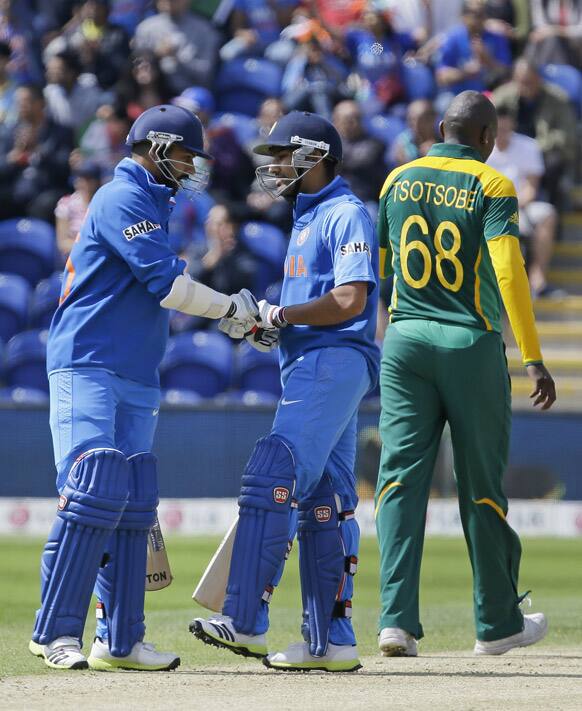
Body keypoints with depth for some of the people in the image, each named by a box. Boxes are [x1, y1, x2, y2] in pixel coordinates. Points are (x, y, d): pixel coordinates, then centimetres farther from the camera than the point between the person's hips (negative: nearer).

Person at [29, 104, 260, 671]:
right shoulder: (123, 199, -8)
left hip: (135, 379, 10)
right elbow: (168, 285, -15)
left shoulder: (150, 204, 23)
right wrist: (231, 307, -3)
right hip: (87, 369, -10)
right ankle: (56, 630, -15)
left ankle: (120, 640, 6)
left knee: (132, 507, 5)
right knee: (94, 494, -17)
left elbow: (163, 291, 21)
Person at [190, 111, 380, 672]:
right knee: (320, 498, 8)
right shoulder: (307, 217, 23)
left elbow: (350, 301, -19)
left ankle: (245, 621, -24)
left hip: (334, 363, -10)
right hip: (306, 368, 10)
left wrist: (279, 315, -11)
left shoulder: (345, 214, -8)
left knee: (271, 476, -19)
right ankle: (330, 641, 8)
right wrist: (261, 323, 8)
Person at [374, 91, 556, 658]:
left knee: (401, 477, 0)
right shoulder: (491, 186, -6)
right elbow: (508, 270, -17)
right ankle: (497, 624, 17)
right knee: (481, 484, 7)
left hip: (404, 342, 3)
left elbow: (372, 266, 15)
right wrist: (532, 359, -19)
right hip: (472, 345, -3)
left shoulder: (399, 180, 8)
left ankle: (397, 619, -13)